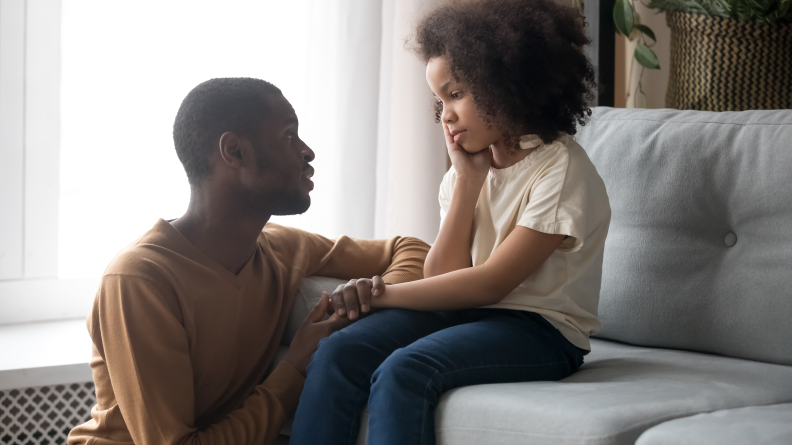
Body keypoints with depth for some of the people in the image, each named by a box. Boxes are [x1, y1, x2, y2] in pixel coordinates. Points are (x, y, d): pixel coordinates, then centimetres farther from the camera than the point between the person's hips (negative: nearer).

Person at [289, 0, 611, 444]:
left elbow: (490, 283, -15)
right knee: (337, 354, -19)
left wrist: (381, 294, -13)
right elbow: (443, 278, 1)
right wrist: (467, 180, -4)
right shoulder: (470, 169, 12)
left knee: (403, 371, -32)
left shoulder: (561, 171, -11)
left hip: (540, 328, -7)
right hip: (464, 312, 7)